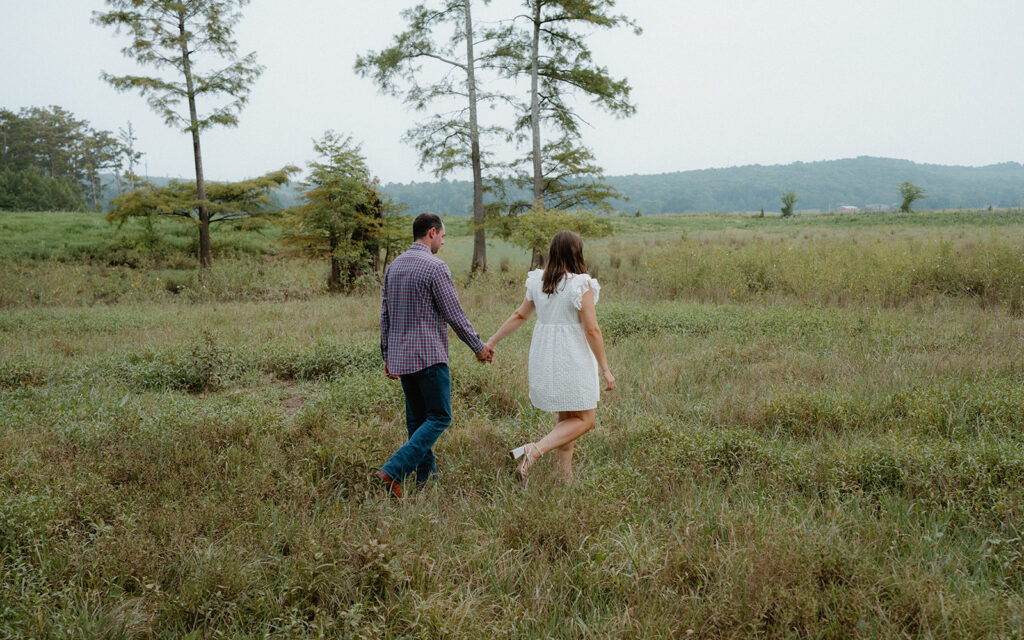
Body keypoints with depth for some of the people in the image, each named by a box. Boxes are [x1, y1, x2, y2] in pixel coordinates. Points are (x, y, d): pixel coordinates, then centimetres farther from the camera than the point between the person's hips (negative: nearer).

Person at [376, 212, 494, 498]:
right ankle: (393, 471, -12)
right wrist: (478, 347, 0)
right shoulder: (435, 267, -12)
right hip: (429, 356, -8)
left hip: (400, 356, 8)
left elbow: (385, 315, 14)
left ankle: (425, 479, 19)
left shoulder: (394, 266, 11)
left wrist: (387, 355, 20)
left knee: (416, 419, 14)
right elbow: (454, 314, -12)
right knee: (439, 418, -1)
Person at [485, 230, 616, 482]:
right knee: (584, 421, 5)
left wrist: (493, 341, 20)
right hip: (573, 359, -7)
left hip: (544, 358, 7)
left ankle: (566, 478, 19)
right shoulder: (581, 285, -14)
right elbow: (592, 330, -15)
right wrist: (605, 369, -8)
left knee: (566, 419, 19)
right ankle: (534, 450, -14)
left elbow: (520, 315, 8)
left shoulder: (538, 281, 3)